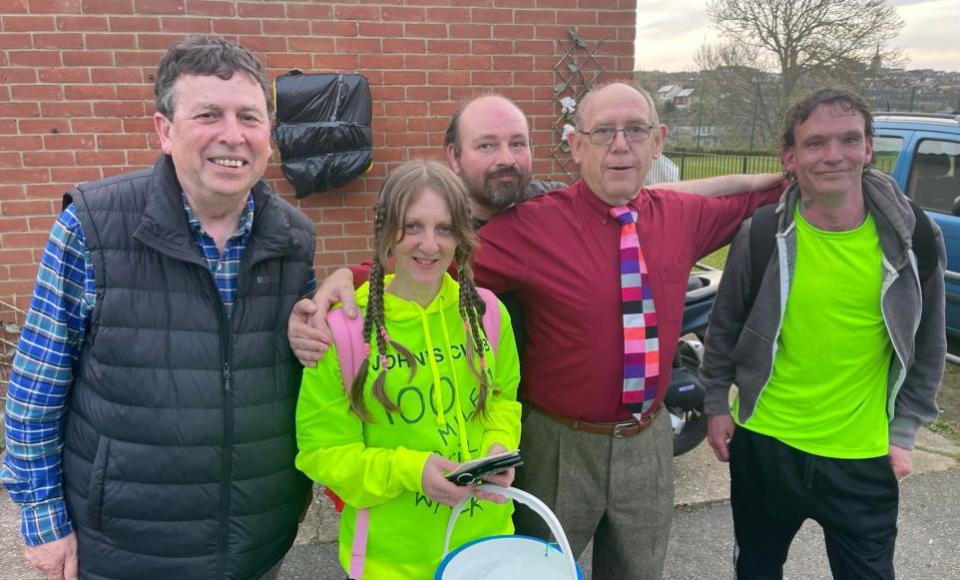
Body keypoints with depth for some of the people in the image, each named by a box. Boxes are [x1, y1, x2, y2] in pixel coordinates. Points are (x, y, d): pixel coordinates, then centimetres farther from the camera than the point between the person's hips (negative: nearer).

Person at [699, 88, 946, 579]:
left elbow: (928, 346, 2)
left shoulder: (913, 237, -9)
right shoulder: (761, 235, -11)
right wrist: (716, 403, 3)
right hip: (764, 443, 0)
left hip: (864, 456, 0)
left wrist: (903, 432, 2)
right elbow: (725, 326, 2)